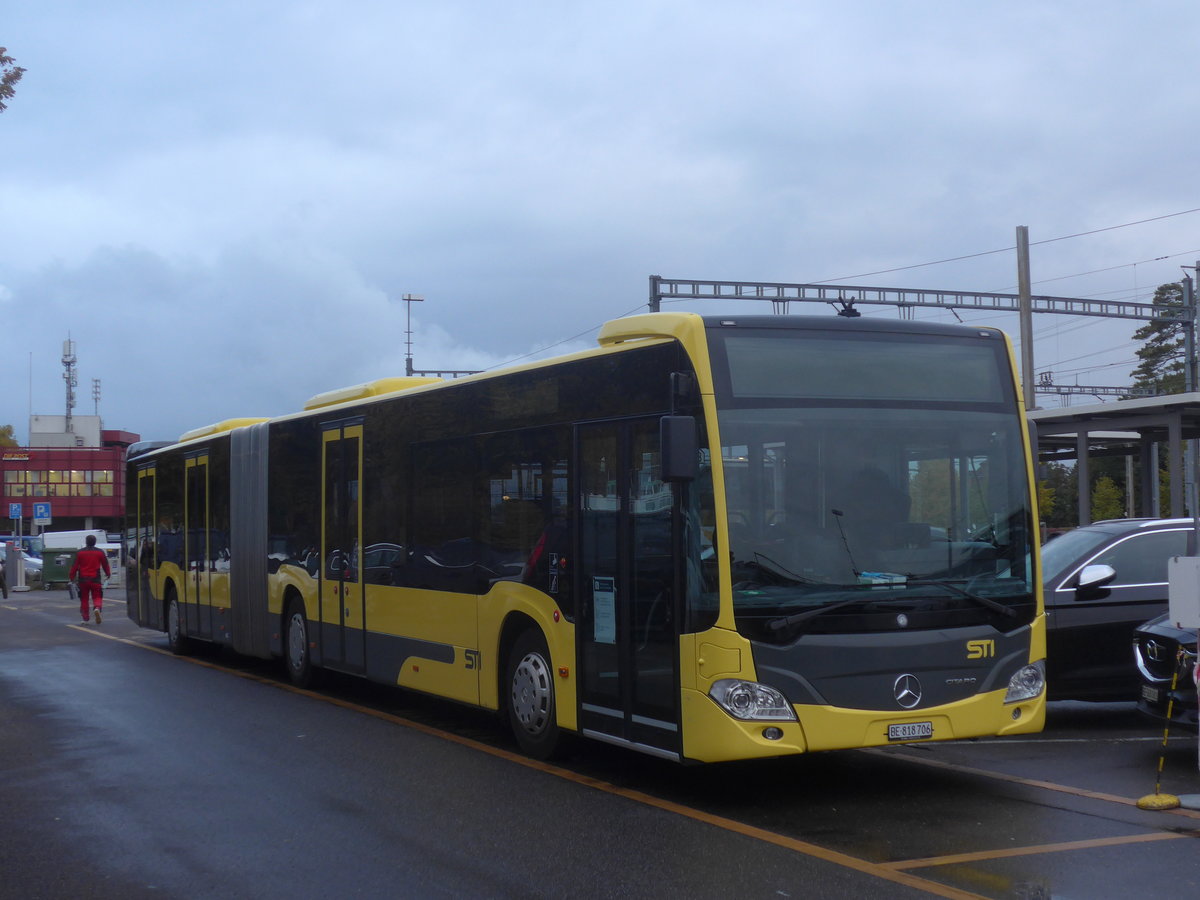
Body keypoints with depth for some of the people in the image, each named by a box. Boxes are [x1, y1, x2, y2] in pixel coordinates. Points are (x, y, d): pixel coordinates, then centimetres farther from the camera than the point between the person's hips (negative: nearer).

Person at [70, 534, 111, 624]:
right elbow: (105, 564, 8)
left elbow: (75, 566, 2)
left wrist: (71, 577, 9)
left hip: (83, 580, 1)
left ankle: (86, 618, 11)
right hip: (95, 580, -1)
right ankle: (97, 608, -26)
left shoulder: (80, 552, 1)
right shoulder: (100, 552, 1)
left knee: (84, 599, 11)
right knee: (97, 597, 5)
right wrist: (108, 573, 25)